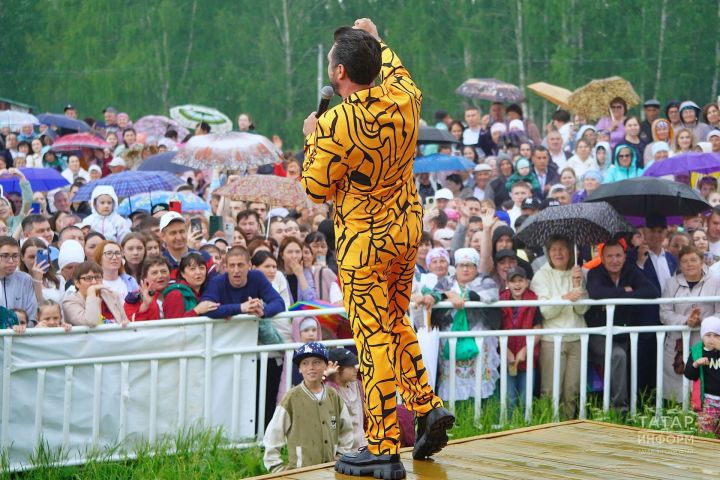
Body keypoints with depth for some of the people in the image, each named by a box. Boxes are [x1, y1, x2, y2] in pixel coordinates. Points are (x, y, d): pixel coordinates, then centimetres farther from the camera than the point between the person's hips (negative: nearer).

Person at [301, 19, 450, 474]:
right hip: (408, 227, 7)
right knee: (397, 322, 24)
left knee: (374, 338, -3)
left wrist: (312, 139, 2)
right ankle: (428, 405, 15)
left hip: (365, 240, -7)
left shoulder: (336, 125, -23)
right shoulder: (403, 99, -5)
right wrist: (377, 40, 35)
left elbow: (317, 189, -12)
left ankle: (383, 449, 1)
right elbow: (399, 73, 22)